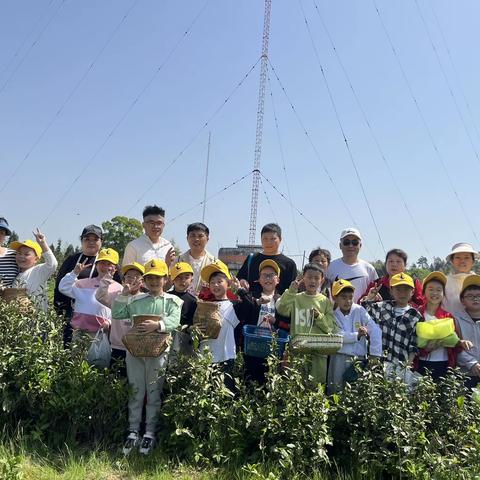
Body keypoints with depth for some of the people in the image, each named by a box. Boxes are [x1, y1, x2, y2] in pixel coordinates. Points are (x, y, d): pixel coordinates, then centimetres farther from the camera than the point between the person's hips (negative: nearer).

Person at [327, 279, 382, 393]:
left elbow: (375, 331, -5)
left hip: (359, 357, 0)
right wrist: (357, 335, -22)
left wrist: (375, 354, -12)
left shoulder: (359, 310, 1)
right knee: (336, 390, 3)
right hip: (339, 357, 0)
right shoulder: (333, 315, 2)